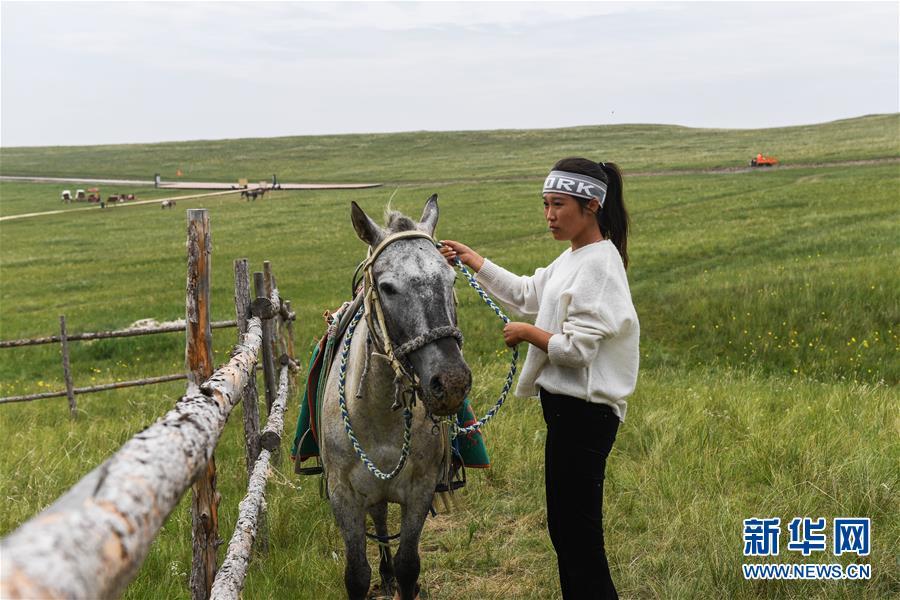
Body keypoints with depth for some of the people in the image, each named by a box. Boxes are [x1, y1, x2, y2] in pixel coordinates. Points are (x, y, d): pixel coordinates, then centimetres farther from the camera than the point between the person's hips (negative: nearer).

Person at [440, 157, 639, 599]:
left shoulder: (598, 264, -18)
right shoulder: (573, 258, 12)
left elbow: (577, 348, -23)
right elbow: (527, 293, 24)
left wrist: (526, 333, -8)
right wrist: (471, 260, 20)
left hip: (583, 413, -10)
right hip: (567, 406, 10)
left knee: (578, 531, -3)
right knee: (565, 527, 18)